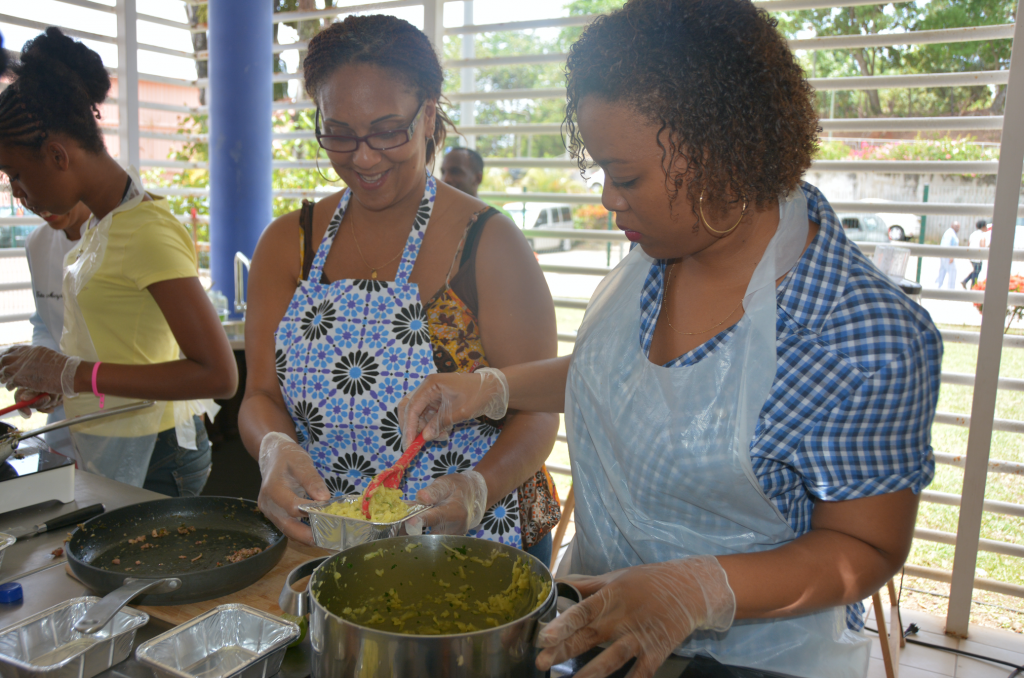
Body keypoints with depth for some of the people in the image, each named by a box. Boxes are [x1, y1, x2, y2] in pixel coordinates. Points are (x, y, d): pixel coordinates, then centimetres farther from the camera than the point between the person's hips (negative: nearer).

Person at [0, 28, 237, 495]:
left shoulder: (147, 231, -20)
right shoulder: (101, 224, 7)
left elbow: (218, 375, -26)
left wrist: (73, 374, -23)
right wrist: (50, 376, 3)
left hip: (147, 460, -8)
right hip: (104, 447, 8)